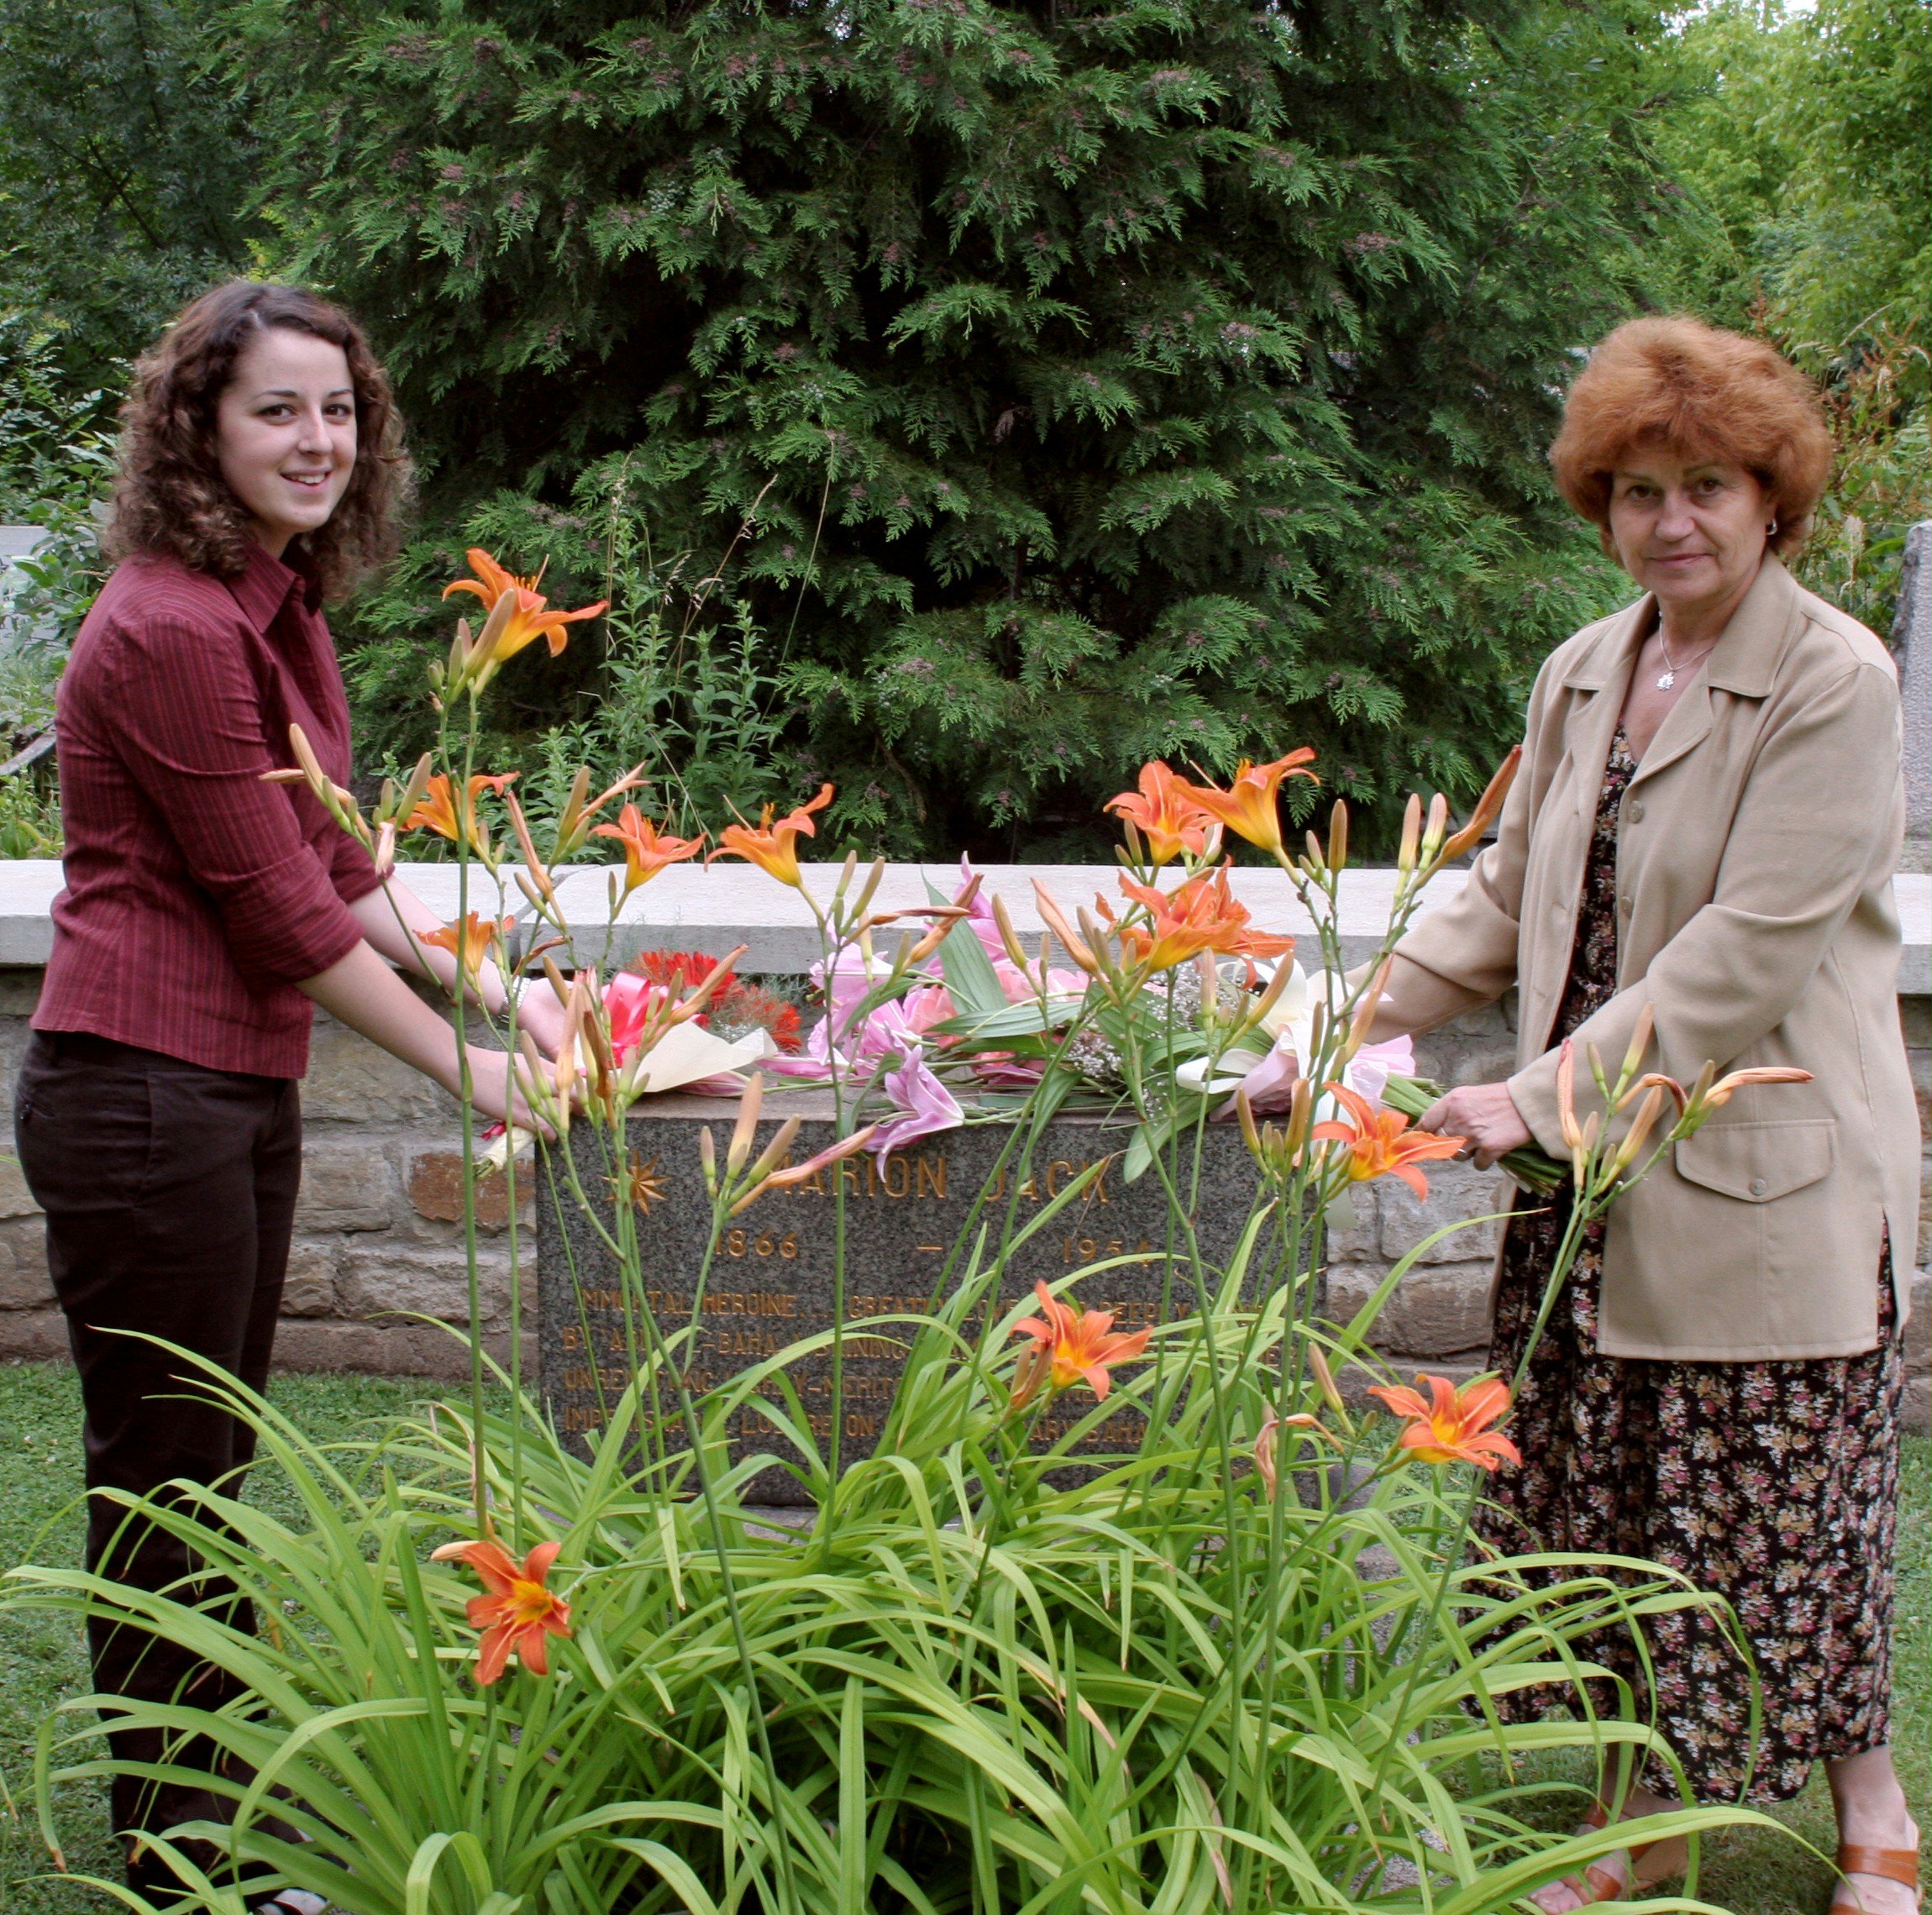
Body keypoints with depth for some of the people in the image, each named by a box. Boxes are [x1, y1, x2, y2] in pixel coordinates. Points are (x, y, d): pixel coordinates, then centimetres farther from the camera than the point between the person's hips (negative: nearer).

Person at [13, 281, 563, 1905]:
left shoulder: (282, 608, 11)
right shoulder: (172, 629, -18)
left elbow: (335, 862, 15)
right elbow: (277, 907, -17)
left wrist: (489, 980, 4)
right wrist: (460, 1064, -10)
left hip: (243, 1090, 10)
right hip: (141, 1090, -10)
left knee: (213, 1462, 19)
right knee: (162, 1475, 3)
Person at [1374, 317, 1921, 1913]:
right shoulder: (1581, 676, 10)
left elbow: (1748, 954, -18)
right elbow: (1509, 900, 16)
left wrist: (1547, 1095, -20)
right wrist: (1359, 1016, 2)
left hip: (1766, 1179, -6)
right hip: (1594, 1182, 6)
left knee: (1783, 1506, 5)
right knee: (1599, 1504, 10)